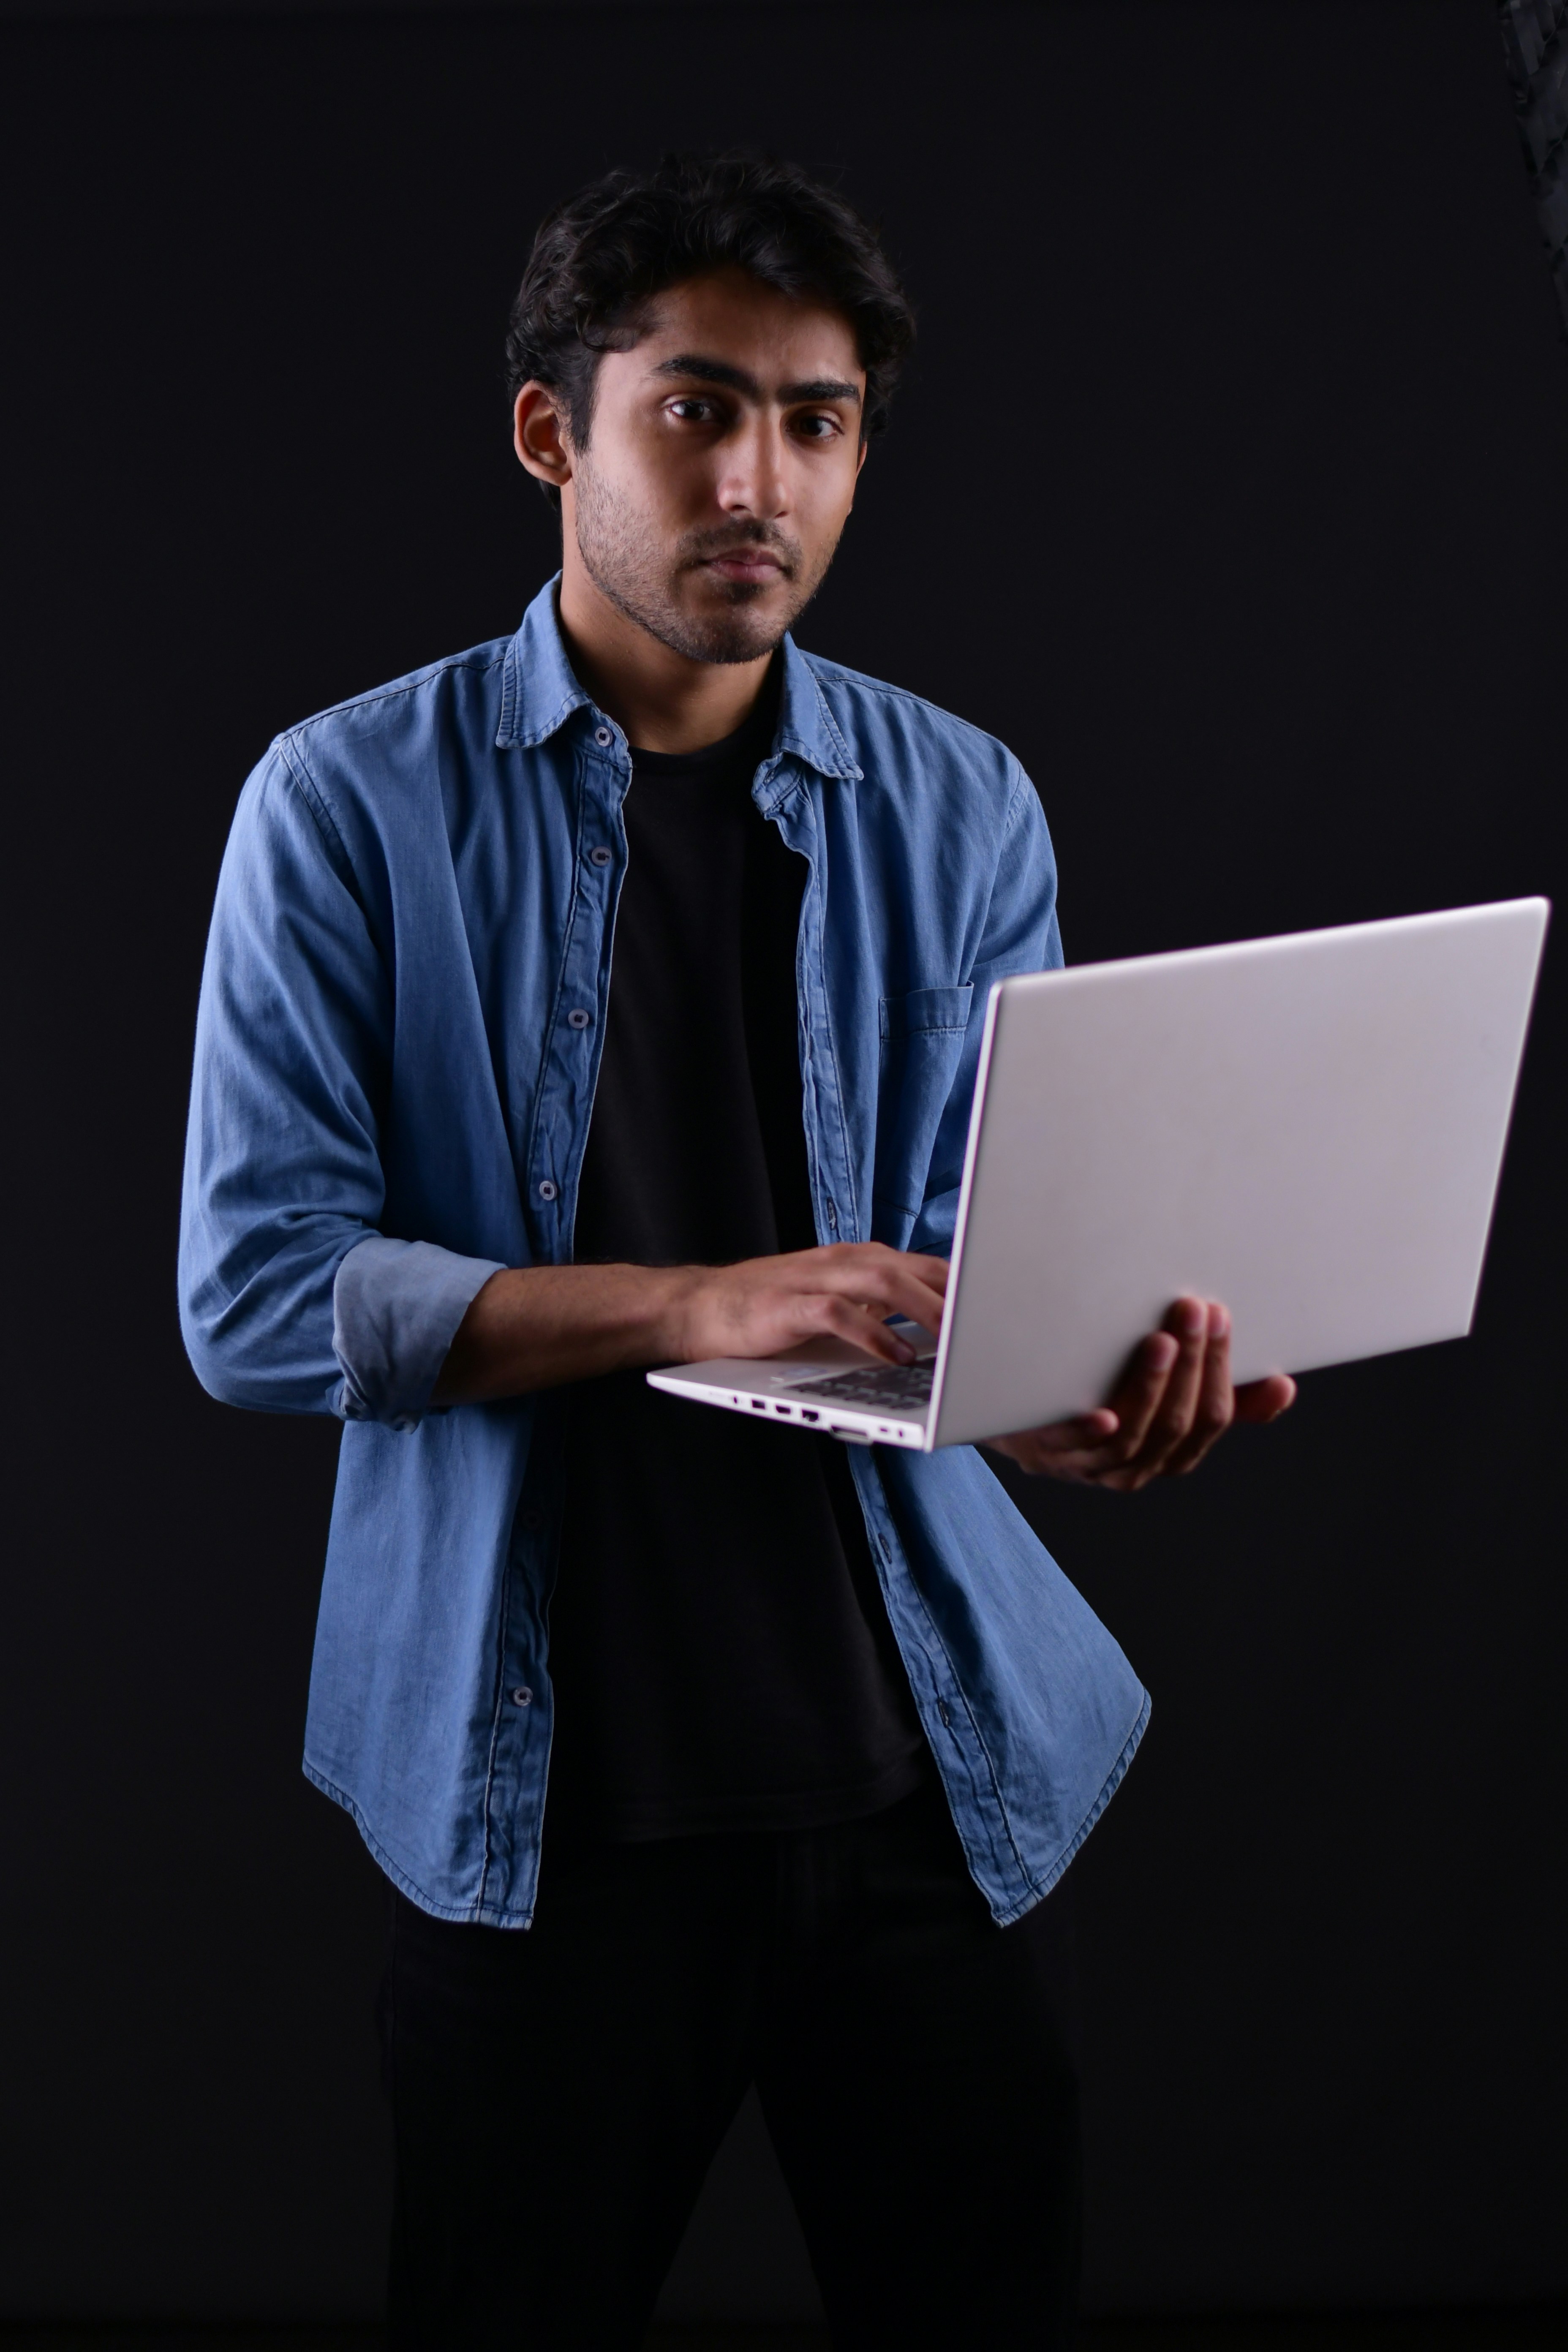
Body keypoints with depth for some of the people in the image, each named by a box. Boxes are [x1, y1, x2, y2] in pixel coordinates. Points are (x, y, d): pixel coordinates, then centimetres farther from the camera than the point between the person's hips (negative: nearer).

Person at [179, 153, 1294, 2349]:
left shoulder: (959, 809, 5)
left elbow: (972, 1244, 2)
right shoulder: (356, 805, -4)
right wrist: (689, 1302, -22)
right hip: (540, 1785, -2)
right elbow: (255, 1294, -10)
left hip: (929, 1760, 3)